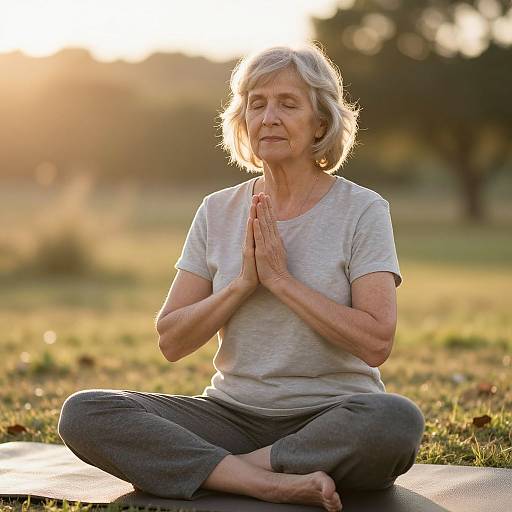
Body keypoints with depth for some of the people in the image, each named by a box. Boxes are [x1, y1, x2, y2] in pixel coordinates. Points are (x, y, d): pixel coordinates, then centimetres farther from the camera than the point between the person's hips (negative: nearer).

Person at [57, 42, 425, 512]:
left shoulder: (362, 210, -3)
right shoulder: (218, 212, 8)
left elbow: (376, 343, -14)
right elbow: (171, 342, 4)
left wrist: (282, 279, -15)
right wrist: (243, 283, -10)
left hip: (333, 417, -3)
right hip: (234, 415, 3)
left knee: (397, 420, -37)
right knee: (83, 413, -18)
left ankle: (210, 469, -21)